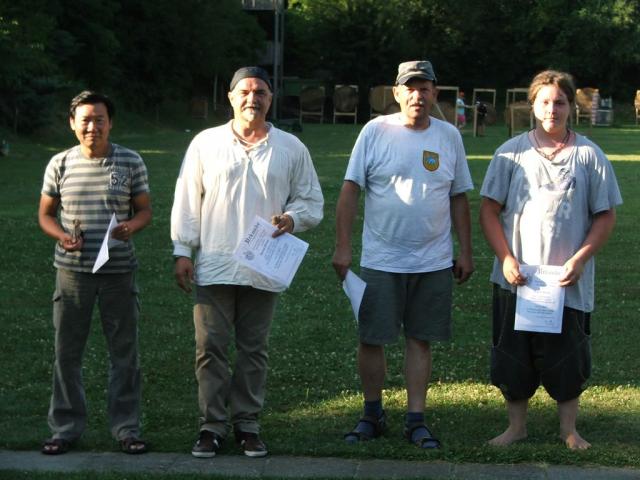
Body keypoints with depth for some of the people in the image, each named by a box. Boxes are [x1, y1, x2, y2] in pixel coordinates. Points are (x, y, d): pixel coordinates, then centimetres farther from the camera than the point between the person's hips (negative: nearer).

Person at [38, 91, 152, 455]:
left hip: (119, 271, 0)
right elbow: (46, 214, 8)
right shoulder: (60, 164, 1)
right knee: (67, 352, 6)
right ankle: (66, 427, 19)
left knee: (125, 352, 6)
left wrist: (132, 226, -17)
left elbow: (145, 209, 6)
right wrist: (62, 235, -13)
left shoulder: (131, 162, -1)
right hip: (73, 271, 1)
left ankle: (127, 428, 17)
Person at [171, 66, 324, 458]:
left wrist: (292, 218, -10)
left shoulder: (291, 148, 6)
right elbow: (187, 201, 6)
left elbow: (312, 201, 11)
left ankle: (247, 423, 17)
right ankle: (212, 424, 8)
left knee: (254, 349, 7)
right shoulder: (206, 143, 4)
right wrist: (183, 251, 1)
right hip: (214, 266, -1)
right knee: (211, 347, -1)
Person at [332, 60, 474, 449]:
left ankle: (416, 419, 15)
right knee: (371, 339, 3)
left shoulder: (449, 136, 6)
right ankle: (373, 415, 19)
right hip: (380, 260, -2)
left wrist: (465, 253, 10)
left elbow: (459, 198, 12)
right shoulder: (376, 131, -3)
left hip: (434, 263, 2)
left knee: (421, 340, 7)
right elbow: (350, 190, -4)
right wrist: (343, 246, -10)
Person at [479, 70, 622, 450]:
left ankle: (569, 429, 21)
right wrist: (506, 258, -9)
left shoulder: (589, 155, 0)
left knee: (568, 358, 7)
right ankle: (517, 426, 23)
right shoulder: (512, 153, 1)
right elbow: (489, 209, 2)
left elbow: (606, 216, 2)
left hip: (569, 282, -1)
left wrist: (580, 260, -10)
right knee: (513, 357, 9)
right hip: (516, 279, 1)